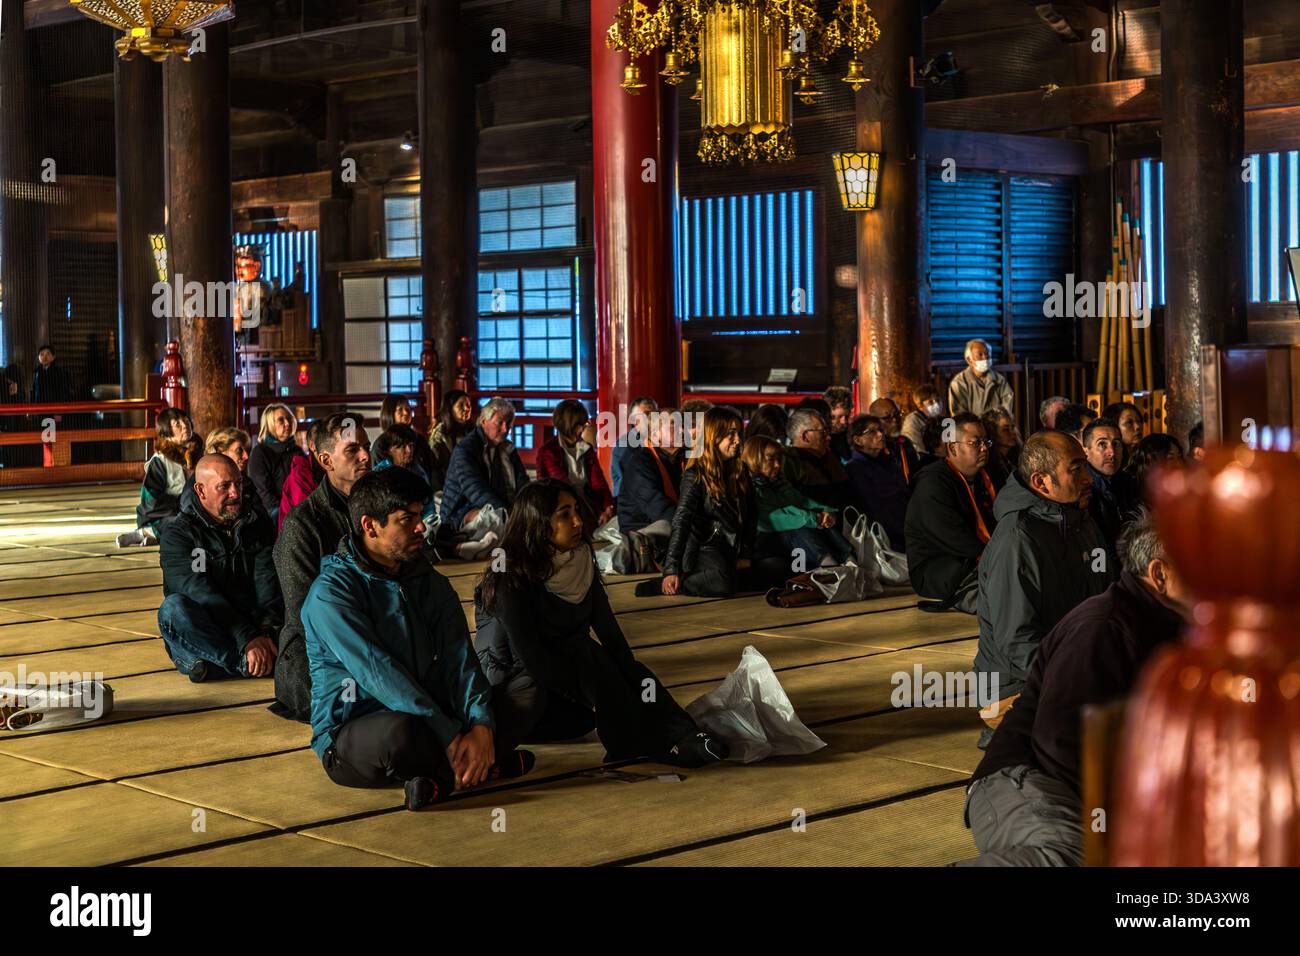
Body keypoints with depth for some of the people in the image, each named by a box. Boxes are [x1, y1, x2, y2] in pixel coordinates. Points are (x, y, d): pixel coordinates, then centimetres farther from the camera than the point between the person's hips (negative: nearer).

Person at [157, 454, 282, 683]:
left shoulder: (257, 522, 8)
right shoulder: (178, 533, -6)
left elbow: (267, 582, -5)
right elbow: (201, 593, -19)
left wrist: (266, 632, -25)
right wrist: (247, 639, -31)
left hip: (250, 624, 3)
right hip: (200, 631, -3)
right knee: (174, 607, -34)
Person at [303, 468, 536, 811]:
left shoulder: (429, 582, 8)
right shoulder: (331, 592, -13)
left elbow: (458, 658, -4)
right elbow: (379, 673, -23)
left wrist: (481, 725, -23)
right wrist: (449, 736, -30)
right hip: (348, 735, -6)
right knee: (402, 731, -40)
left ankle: (441, 775, -21)